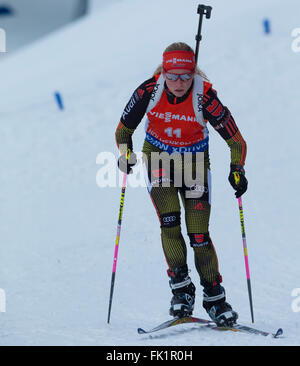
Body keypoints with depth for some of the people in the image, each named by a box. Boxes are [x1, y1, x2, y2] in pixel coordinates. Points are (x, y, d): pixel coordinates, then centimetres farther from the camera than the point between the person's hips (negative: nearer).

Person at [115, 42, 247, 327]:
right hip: (157, 155, 1)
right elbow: (124, 129, -7)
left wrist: (236, 170, -36)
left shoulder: (204, 97, -26)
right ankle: (180, 287, -11)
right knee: (169, 221, -19)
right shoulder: (149, 90, -21)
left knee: (199, 233, -6)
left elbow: (236, 140, -20)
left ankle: (214, 297, 7)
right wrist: (126, 153, -26)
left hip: (194, 159, -1)